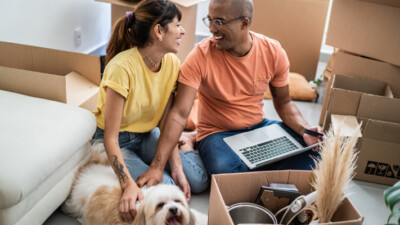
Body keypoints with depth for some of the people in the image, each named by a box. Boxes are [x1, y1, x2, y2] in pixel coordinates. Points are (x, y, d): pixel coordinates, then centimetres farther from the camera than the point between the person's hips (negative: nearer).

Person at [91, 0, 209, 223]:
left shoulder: (172, 63, -10)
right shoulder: (122, 67, -30)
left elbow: (165, 123, -6)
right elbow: (110, 138, -26)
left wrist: (176, 167, -15)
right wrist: (129, 185, -37)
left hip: (147, 136, 5)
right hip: (118, 142, -5)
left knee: (198, 181, -10)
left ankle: (184, 145, 19)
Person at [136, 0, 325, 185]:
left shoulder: (273, 52, -8)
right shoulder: (201, 55, -19)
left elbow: (283, 103, 5)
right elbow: (179, 114, -24)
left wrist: (304, 129, -16)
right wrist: (157, 166, -32)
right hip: (217, 133, -3)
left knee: (312, 150, -14)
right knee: (223, 168, -36)